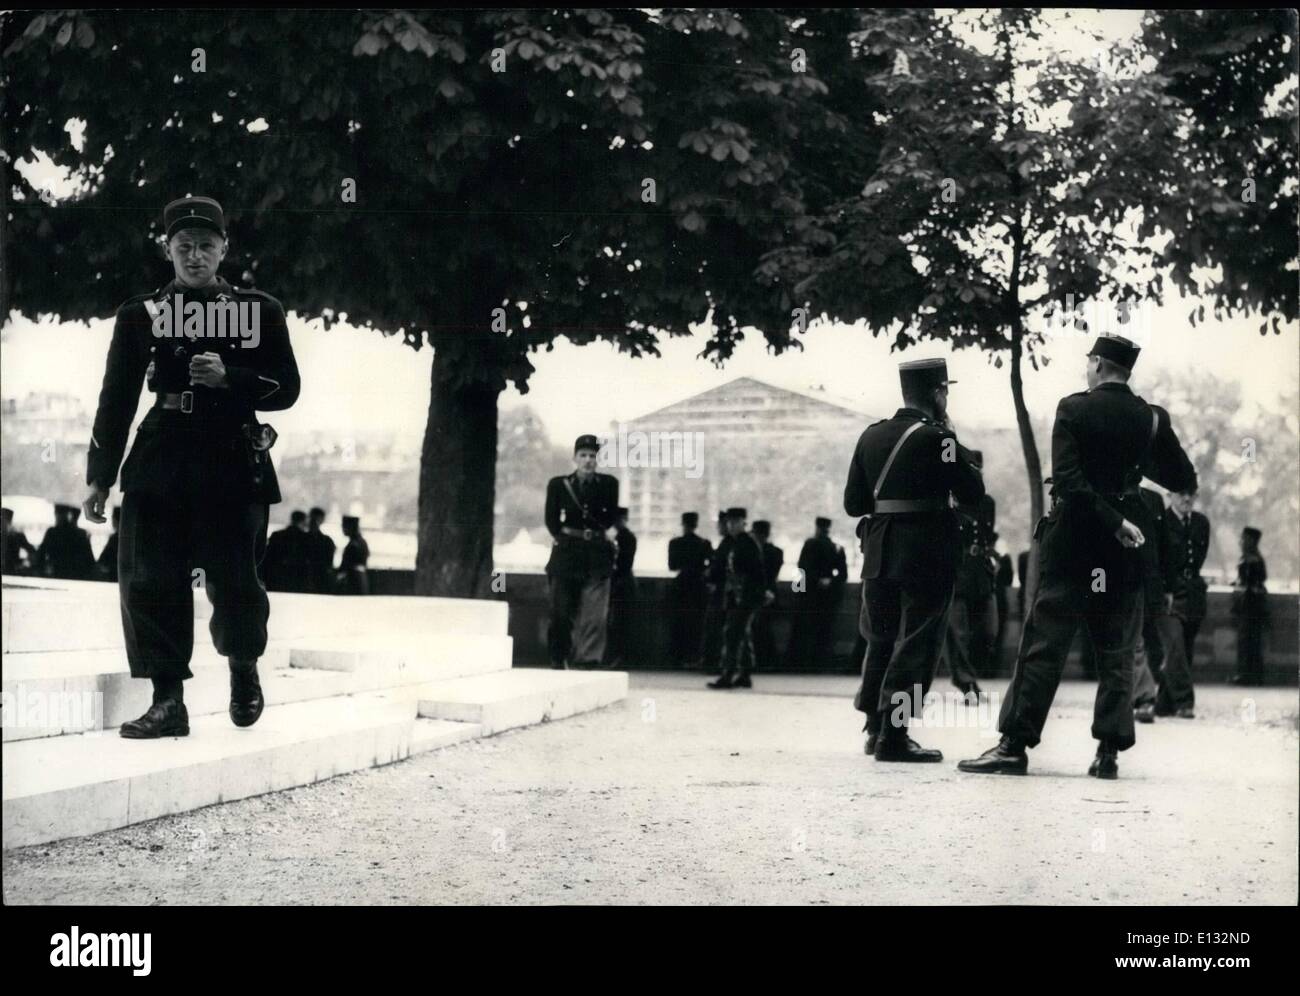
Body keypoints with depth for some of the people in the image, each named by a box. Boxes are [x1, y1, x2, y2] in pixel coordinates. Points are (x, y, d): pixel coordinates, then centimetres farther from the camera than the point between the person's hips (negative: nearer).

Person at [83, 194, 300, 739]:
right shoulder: (141, 314, 9)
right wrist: (99, 476, 5)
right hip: (160, 462, 1)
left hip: (234, 462, -1)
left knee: (235, 582, -1)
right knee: (148, 581, -6)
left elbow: (286, 388, 4)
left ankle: (244, 671, 29)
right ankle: (167, 701, 0)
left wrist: (228, 378, -13)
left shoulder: (260, 310, 7)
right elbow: (116, 399, 9)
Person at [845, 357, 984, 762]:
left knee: (880, 639, 18)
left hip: (879, 554, 6)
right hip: (928, 555, -6)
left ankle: (875, 728, 23)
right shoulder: (935, 437, -12)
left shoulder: (871, 436, 6)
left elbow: (853, 503, 7)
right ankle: (893, 736, -4)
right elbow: (974, 490, -5)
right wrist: (952, 440, 3)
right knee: (916, 643, 0)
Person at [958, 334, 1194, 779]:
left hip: (1072, 539, -3)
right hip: (1125, 549, 3)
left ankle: (1015, 745, -3)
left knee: (1044, 642, -1)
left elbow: (1068, 480, -16)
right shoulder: (1151, 419, 2)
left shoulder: (1073, 409, -6)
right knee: (1116, 651, 9)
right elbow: (1184, 479, 9)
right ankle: (1108, 751, 5)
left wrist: (1115, 522, -12)